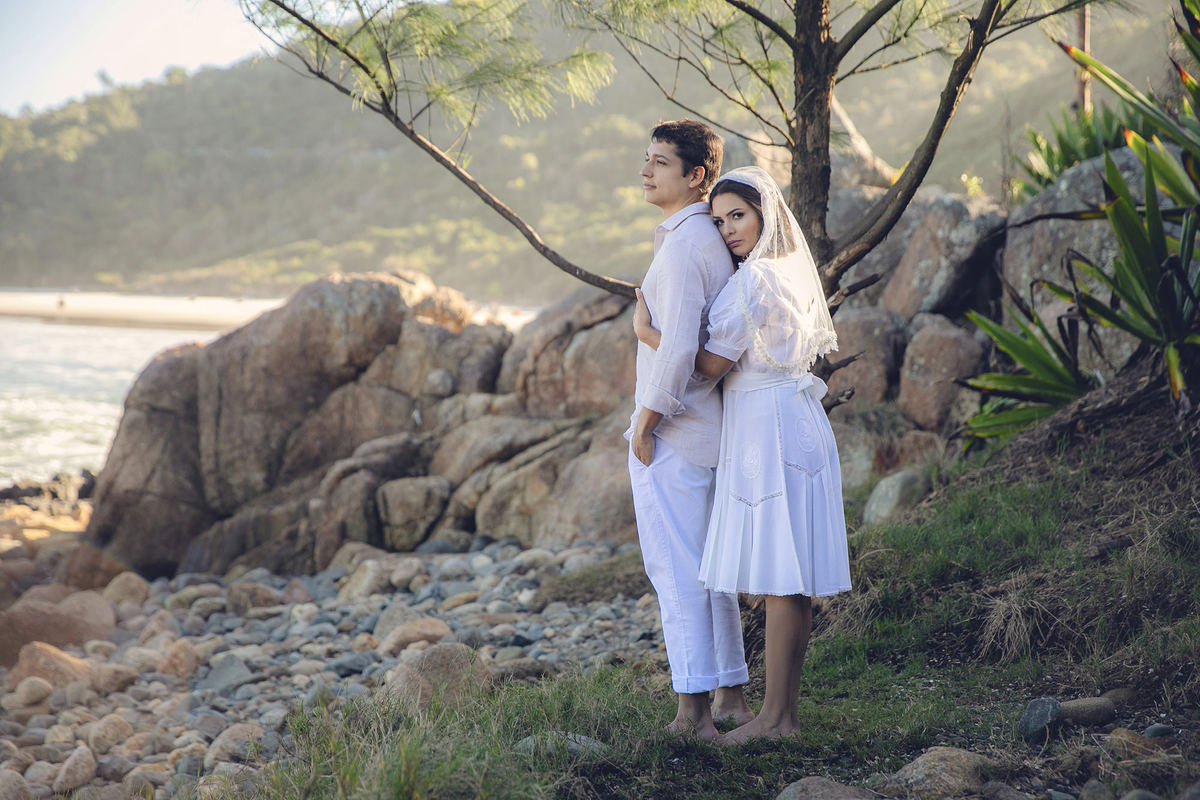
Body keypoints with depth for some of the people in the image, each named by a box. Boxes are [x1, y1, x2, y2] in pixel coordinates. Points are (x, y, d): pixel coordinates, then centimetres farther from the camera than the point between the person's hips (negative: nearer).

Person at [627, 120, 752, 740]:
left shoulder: (682, 244, -17)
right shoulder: (715, 239, 14)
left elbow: (677, 345, -24)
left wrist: (646, 421, -17)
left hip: (668, 433, -10)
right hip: (707, 430, 10)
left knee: (676, 572, -5)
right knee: (709, 570, 15)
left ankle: (693, 713, -2)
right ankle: (730, 697, 22)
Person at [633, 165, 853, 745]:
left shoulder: (755, 279, -14)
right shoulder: (794, 270, 14)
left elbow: (713, 364, -15)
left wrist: (647, 332, -3)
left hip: (768, 430, -10)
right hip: (797, 423, 10)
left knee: (778, 580, -7)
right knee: (790, 580, 10)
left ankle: (773, 718, -4)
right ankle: (787, 710, 14)